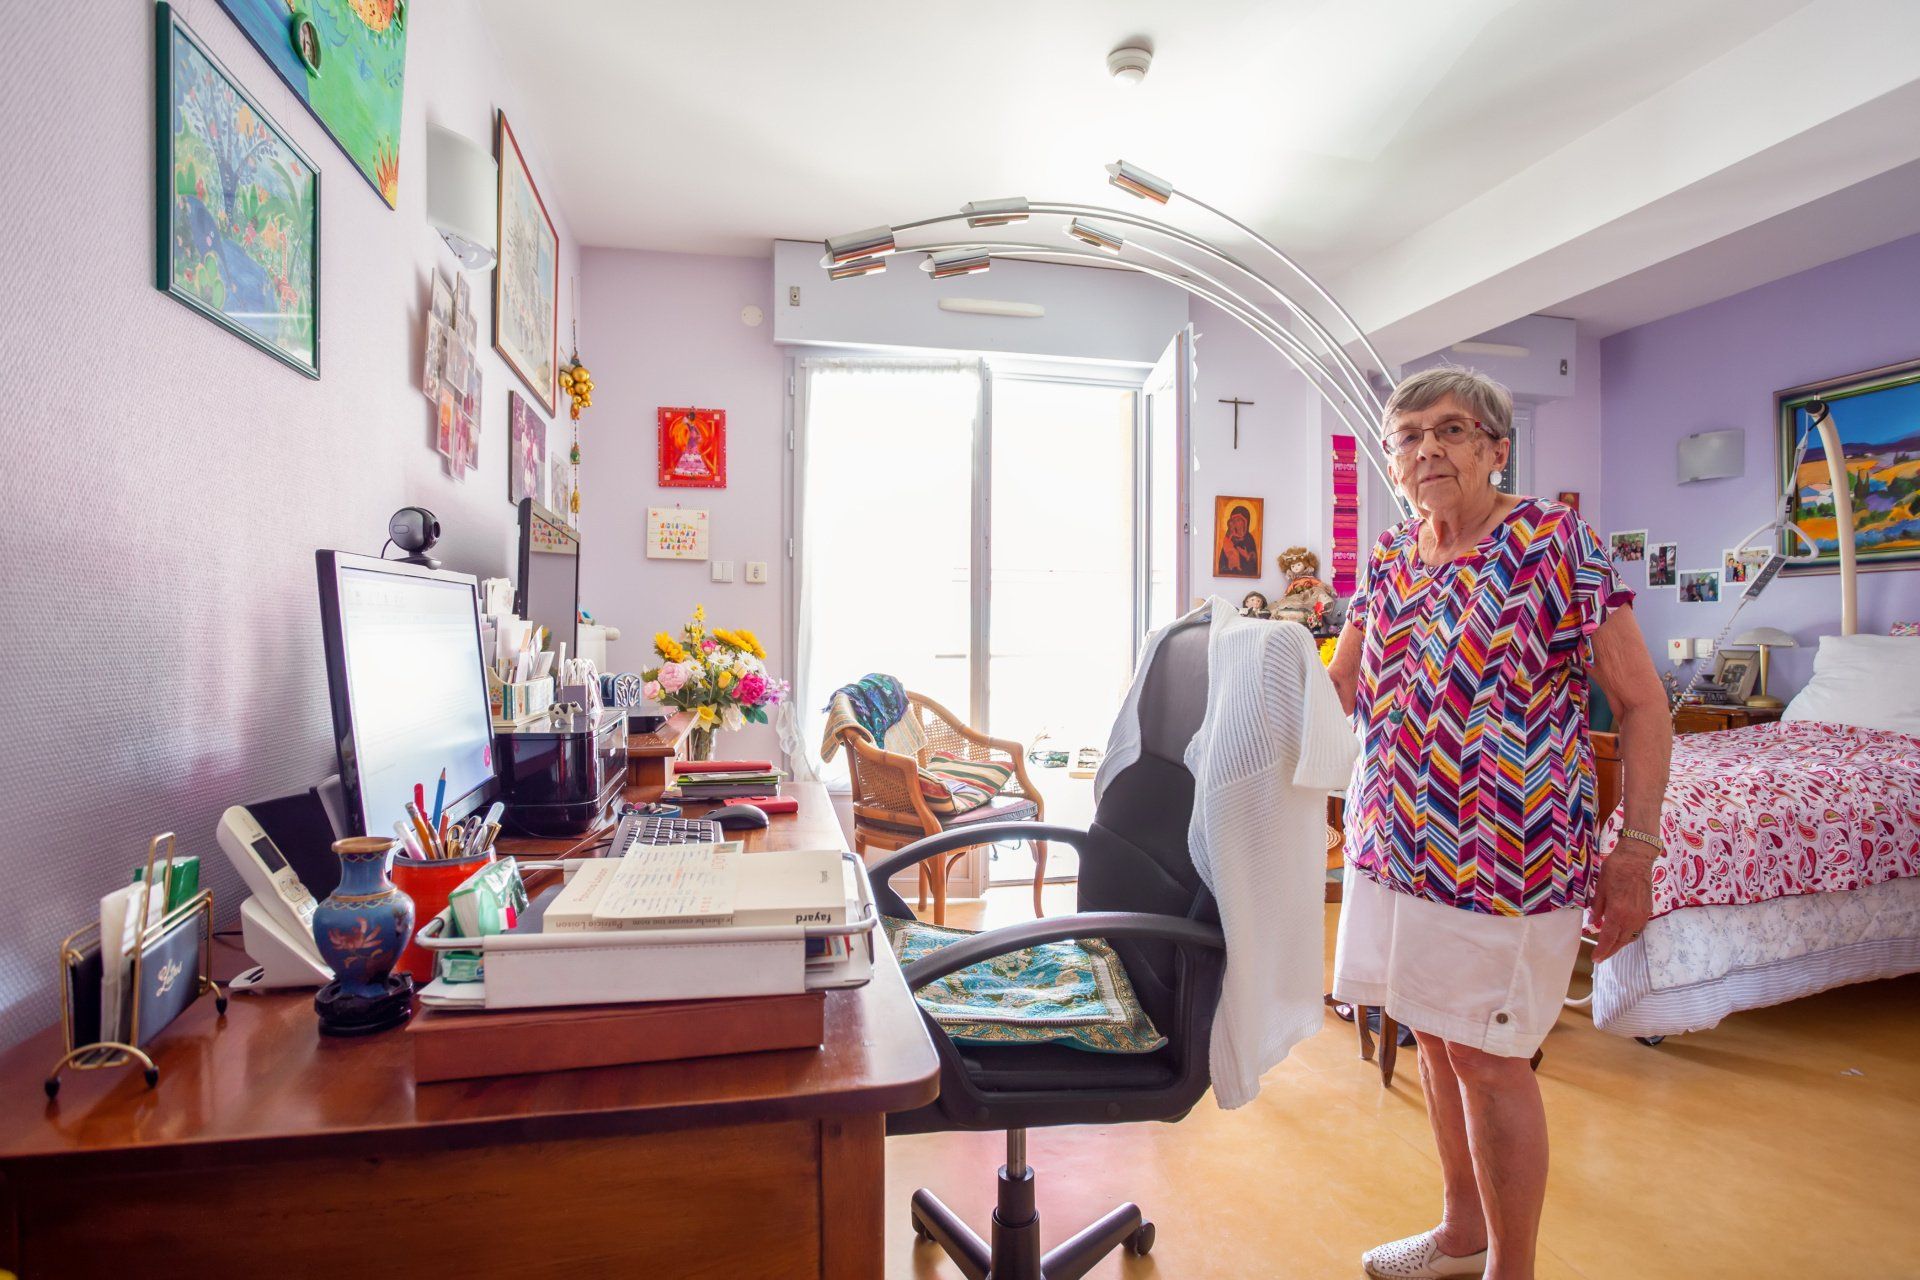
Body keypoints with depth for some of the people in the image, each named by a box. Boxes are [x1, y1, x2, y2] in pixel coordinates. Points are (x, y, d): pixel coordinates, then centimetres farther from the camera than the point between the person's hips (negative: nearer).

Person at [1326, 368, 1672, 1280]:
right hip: (1397, 845, 6)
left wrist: (1635, 850, -13)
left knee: (1486, 1056, 4)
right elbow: (1337, 689, 13)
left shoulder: (1556, 540, -8)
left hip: (1507, 852, -6)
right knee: (1434, 1036, 18)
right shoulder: (1390, 555, 7)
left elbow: (1641, 703, -9)